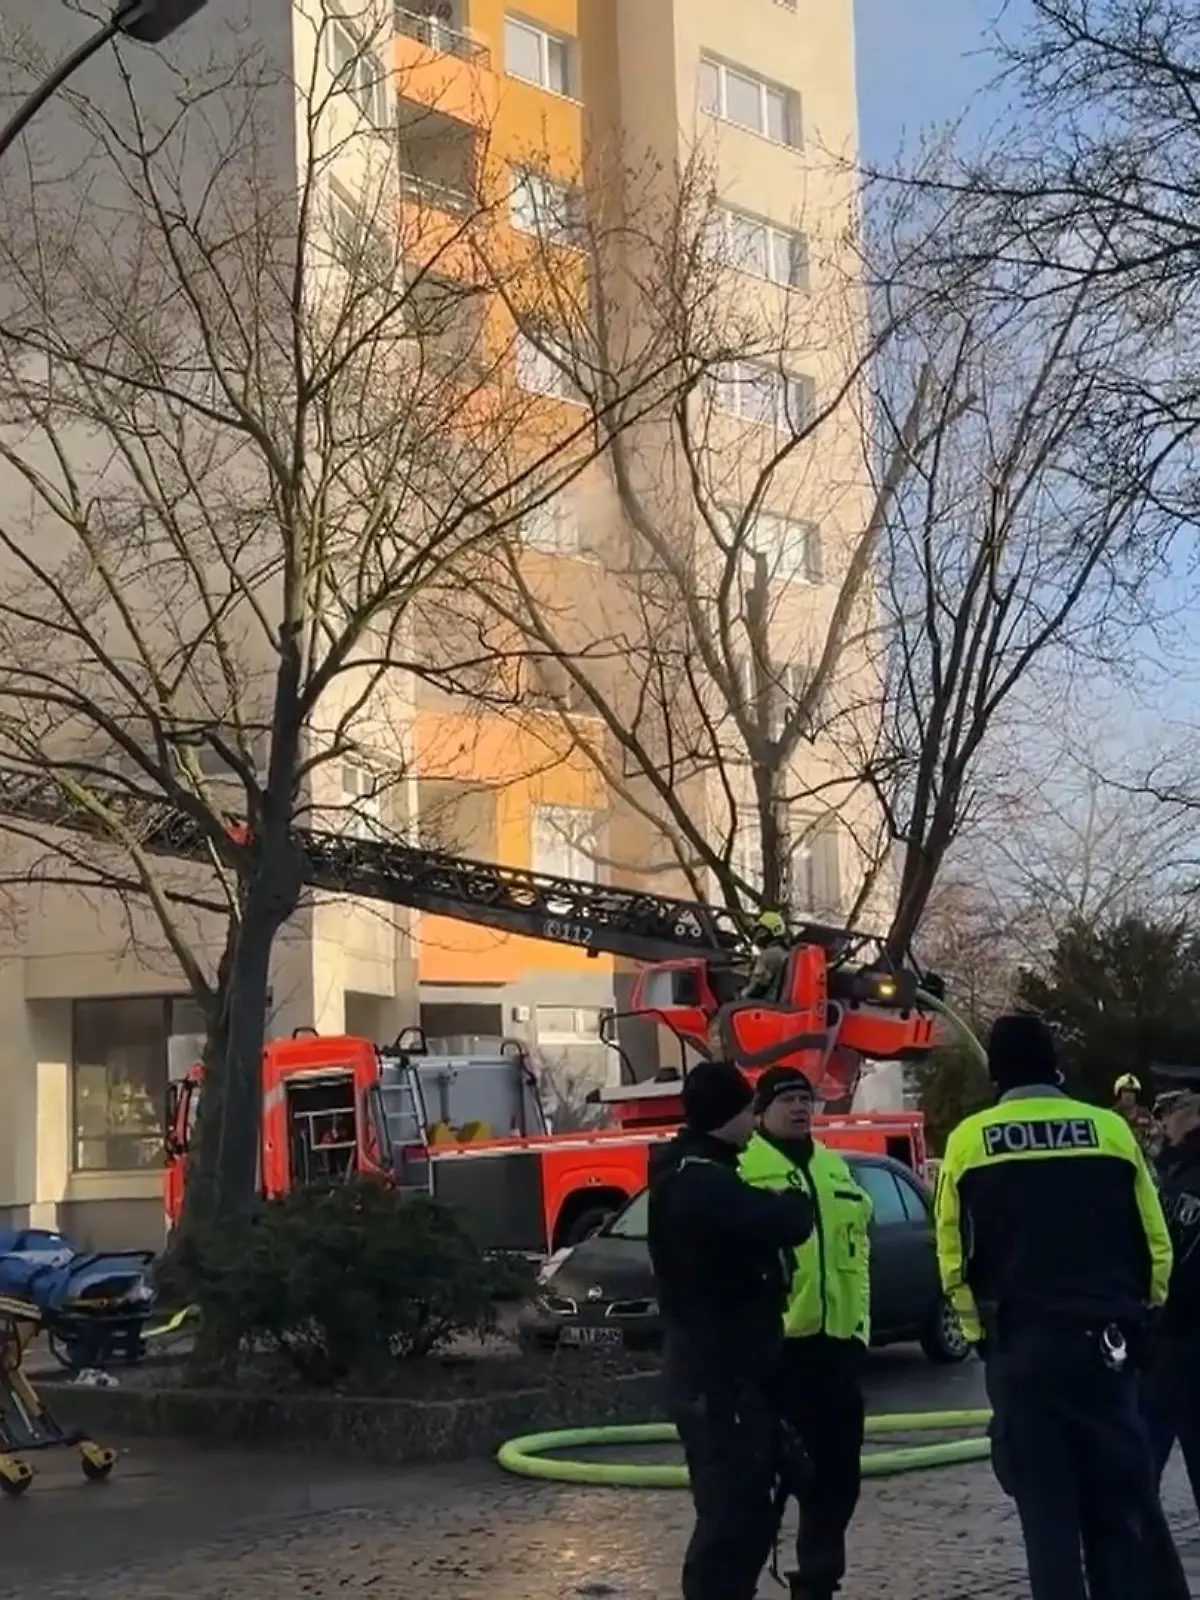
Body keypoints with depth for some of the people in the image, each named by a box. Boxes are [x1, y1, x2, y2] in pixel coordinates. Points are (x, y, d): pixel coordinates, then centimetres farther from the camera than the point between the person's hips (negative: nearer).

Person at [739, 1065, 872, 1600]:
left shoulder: (834, 1169, 18)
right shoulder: (742, 1169, -7)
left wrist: (859, 1321, 14)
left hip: (835, 1338, 7)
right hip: (771, 1340, -7)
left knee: (836, 1469, 12)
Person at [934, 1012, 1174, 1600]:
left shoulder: (968, 1140, 0)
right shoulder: (1110, 1129, 1)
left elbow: (953, 1254, 2)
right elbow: (1155, 1242, 5)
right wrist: (1138, 1313, 18)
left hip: (1019, 1346, -1)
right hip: (1103, 1339, 1)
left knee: (1047, 1509, 6)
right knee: (1119, 1506, 10)